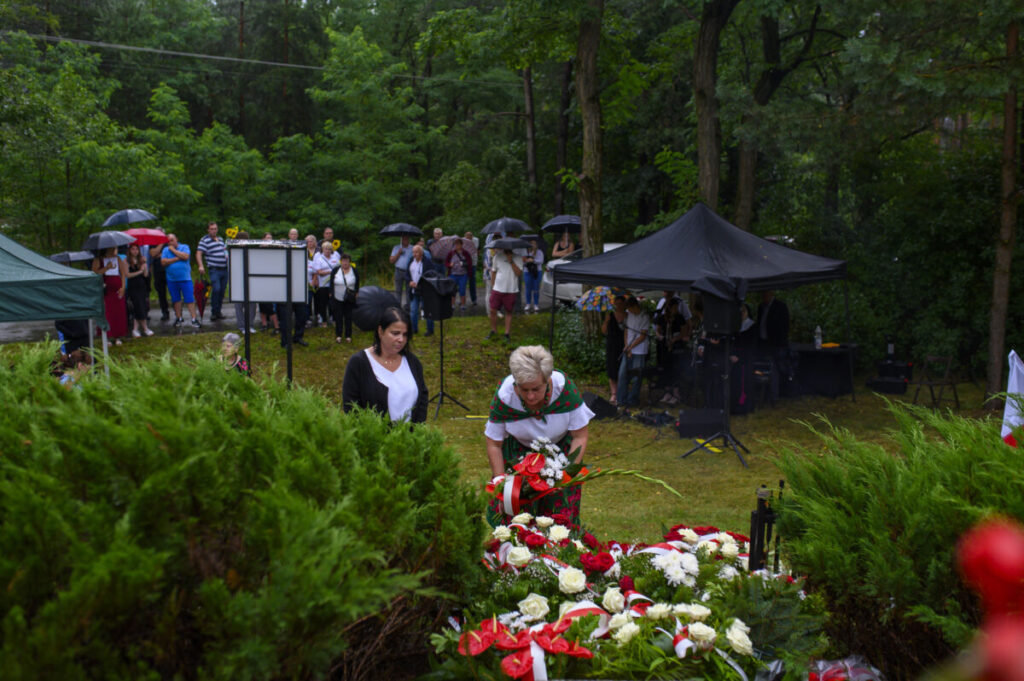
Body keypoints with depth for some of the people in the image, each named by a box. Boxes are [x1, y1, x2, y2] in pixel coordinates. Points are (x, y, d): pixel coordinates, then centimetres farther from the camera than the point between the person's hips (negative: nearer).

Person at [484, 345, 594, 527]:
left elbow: (580, 437, -19)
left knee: (561, 514, -3)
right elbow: (494, 444, -15)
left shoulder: (565, 388, -31)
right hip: (518, 453, 0)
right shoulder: (504, 397, -29)